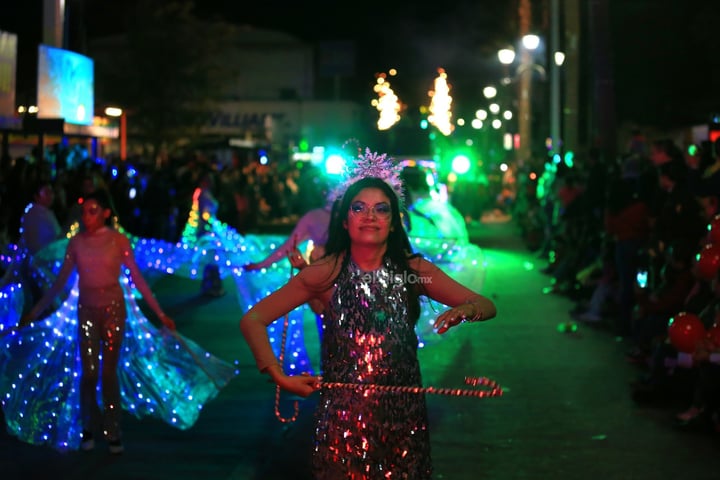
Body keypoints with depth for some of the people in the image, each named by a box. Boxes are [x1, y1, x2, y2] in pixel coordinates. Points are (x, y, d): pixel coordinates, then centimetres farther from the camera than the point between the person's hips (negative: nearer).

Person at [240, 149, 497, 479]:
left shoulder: (414, 271, -4)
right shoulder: (326, 273, -10)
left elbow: (488, 307, -2)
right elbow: (252, 320, -8)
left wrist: (463, 310, -24)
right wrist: (279, 377, -18)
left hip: (404, 413, 2)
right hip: (342, 415, -2)